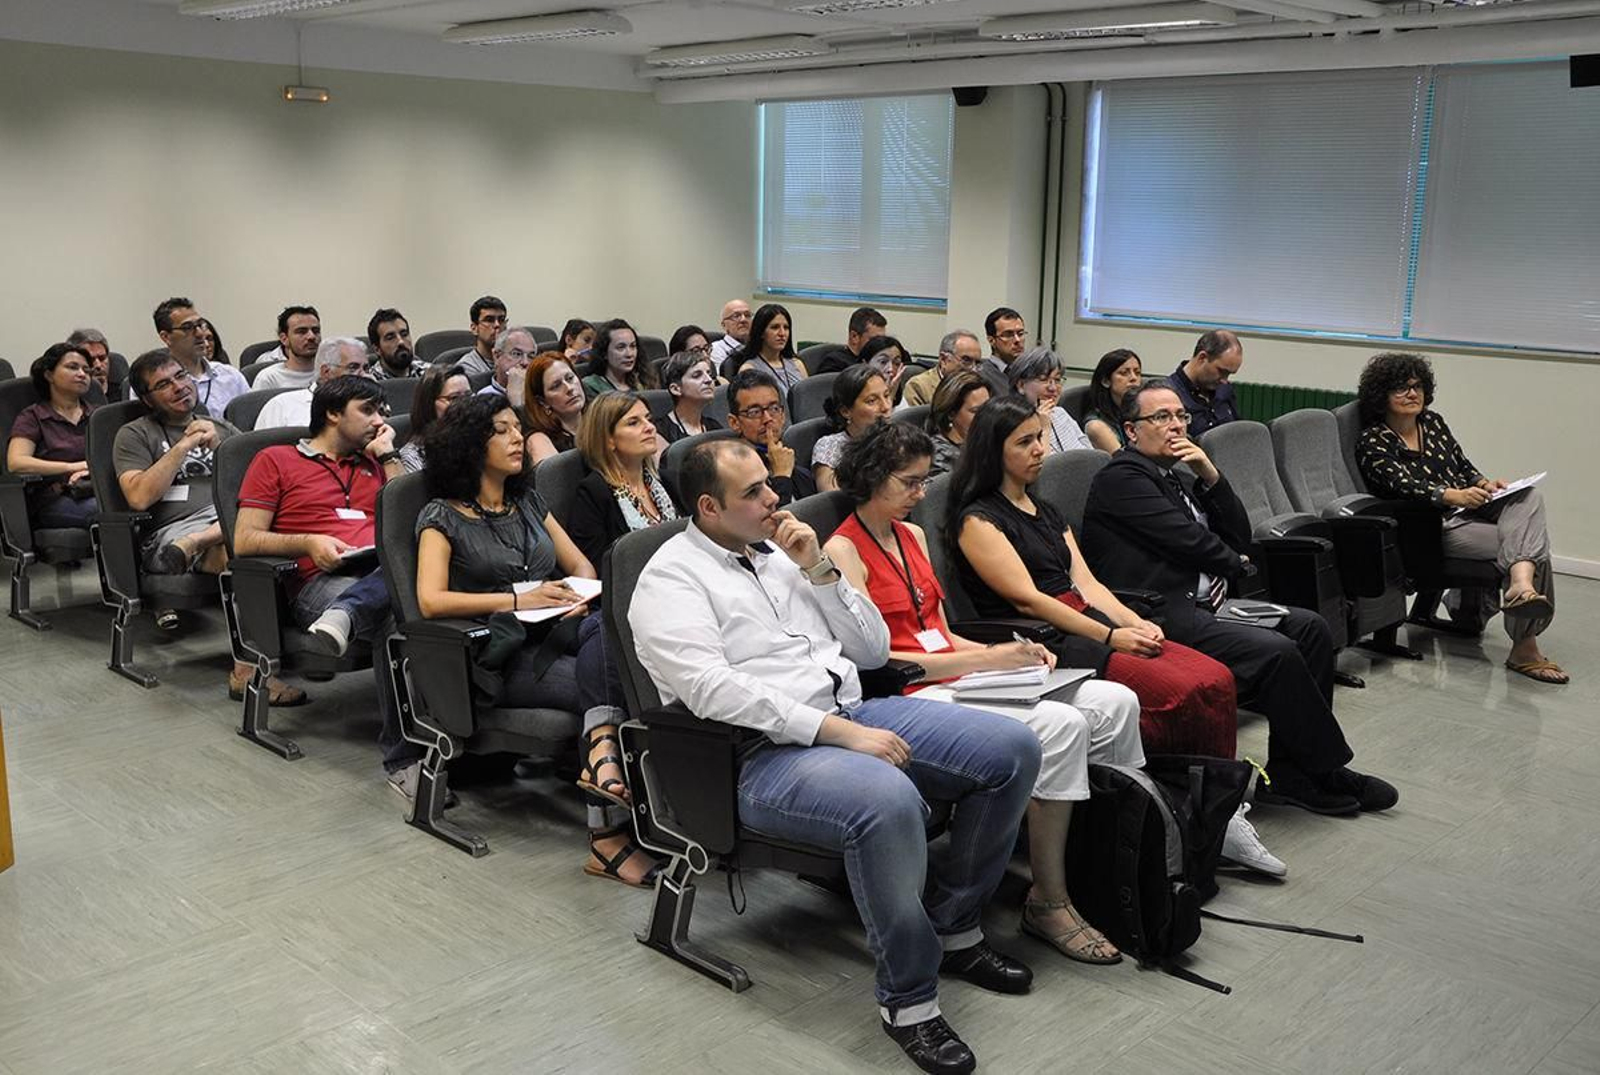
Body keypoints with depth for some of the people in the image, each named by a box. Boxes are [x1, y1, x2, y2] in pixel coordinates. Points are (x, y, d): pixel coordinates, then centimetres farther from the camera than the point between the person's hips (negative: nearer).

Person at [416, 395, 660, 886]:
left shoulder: (528, 501, 23)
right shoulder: (443, 515, 5)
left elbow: (582, 565, 23)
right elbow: (431, 601, -9)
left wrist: (580, 595, -3)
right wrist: (517, 599, -16)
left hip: (555, 632, 5)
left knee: (606, 626, -32)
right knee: (603, 682, -31)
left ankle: (602, 753, -48)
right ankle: (609, 832, -38)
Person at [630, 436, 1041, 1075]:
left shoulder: (780, 550, 18)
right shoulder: (671, 578, -3)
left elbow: (873, 651, 16)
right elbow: (711, 689, -20)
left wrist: (818, 571, 2)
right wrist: (835, 730, -23)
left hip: (853, 715, 8)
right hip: (764, 755, -7)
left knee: (1012, 748, -7)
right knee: (889, 801, -37)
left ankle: (954, 927, 9)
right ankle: (908, 996, -16)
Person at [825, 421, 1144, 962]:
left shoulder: (912, 535, 18)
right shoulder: (843, 550, -7)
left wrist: (1013, 654, 2)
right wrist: (987, 659, -16)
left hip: (956, 673, 8)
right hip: (908, 696, -8)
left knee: (1115, 703, -8)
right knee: (1061, 725, -27)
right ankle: (1048, 903, -16)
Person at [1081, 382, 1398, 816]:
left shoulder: (1179, 478, 24)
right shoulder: (1122, 477, -5)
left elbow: (1239, 538, 16)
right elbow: (1188, 542, -12)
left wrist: (1210, 475, 4)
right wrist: (1236, 563, 7)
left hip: (1201, 605, 10)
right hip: (1163, 617, -10)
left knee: (1309, 628, -3)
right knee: (1275, 652, -23)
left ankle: (1289, 773, -3)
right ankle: (1326, 771, -4)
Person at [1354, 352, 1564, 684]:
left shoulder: (1434, 422, 19)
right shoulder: (1372, 442, -3)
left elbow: (1463, 466, 22)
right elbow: (1402, 484, -19)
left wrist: (1483, 483, -3)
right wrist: (1452, 495, -35)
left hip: (1471, 509, 7)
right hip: (1436, 527, -7)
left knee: (1529, 497, -26)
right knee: (1531, 546, -24)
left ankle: (1521, 584, -49)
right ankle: (1524, 646, -31)